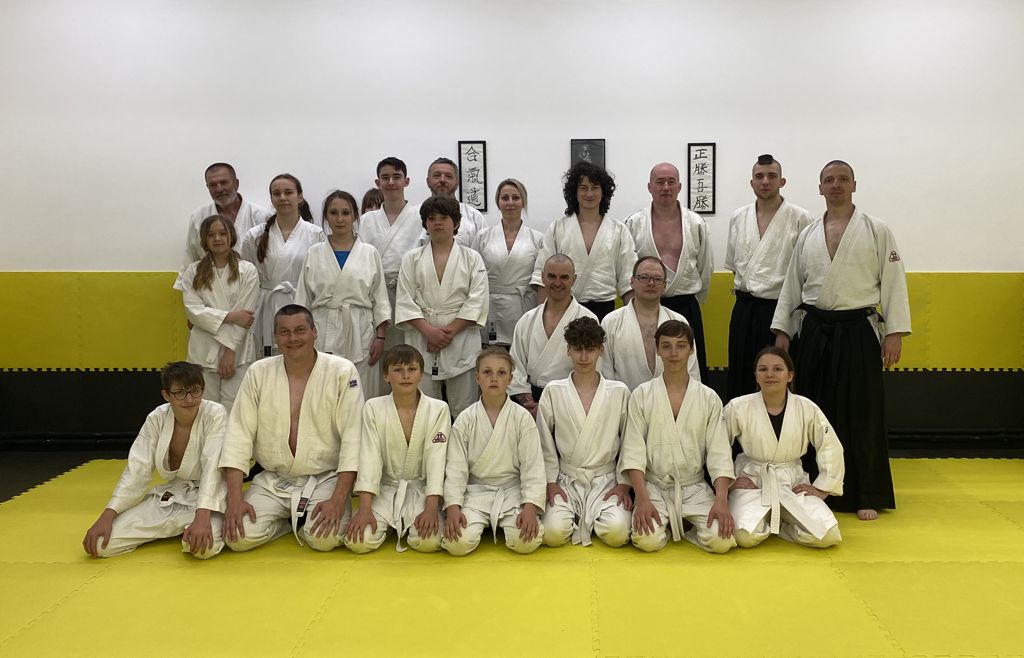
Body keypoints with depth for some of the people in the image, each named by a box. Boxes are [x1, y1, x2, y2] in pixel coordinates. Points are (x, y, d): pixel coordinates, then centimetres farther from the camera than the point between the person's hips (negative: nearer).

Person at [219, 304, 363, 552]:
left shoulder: (342, 372, -9)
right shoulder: (258, 373, -1)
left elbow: (352, 437, -12)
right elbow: (239, 434, -3)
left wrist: (338, 500, -21)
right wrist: (235, 499, -14)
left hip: (324, 479, -2)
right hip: (272, 481, 2)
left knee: (325, 538, -26)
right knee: (239, 537, -19)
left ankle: (305, 520, 10)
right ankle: (286, 519, 13)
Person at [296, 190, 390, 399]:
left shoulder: (369, 253, 5)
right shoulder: (314, 254, 7)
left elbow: (380, 298, 6)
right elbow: (303, 300, 10)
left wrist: (380, 336, -1)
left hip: (359, 332, 0)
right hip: (323, 332, 1)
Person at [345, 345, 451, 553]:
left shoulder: (438, 409, -7)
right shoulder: (373, 408, -5)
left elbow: (436, 458, -12)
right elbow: (370, 457, -10)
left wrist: (431, 508, -22)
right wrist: (364, 509, -18)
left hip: (421, 489, -1)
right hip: (384, 488, 1)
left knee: (429, 541, -26)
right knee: (359, 541, -21)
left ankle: (407, 525, 10)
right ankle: (392, 525, 12)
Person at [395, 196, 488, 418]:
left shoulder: (472, 258, 7)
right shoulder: (412, 259, 10)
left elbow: (476, 302, -2)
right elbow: (405, 301, 2)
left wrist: (450, 331, -12)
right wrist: (430, 331, -12)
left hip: (461, 341, -1)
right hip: (422, 340, 1)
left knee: (463, 408, 3)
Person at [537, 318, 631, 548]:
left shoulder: (619, 392, 1)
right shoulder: (553, 392, 1)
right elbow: (545, 444, 5)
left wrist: (624, 484, -2)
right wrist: (551, 483, -3)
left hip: (606, 480, 0)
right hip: (566, 480, 0)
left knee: (617, 532, -25)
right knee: (553, 533, -24)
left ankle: (591, 520, 9)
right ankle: (577, 520, 10)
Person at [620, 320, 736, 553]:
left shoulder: (709, 398, 3)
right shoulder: (642, 395, -1)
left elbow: (719, 454, -2)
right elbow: (633, 452, -5)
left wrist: (721, 501, -16)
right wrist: (643, 499, -18)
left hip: (695, 487, 1)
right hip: (654, 486, -1)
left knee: (721, 541, -21)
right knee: (647, 540, -26)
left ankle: (685, 527, 11)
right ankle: (664, 524, 9)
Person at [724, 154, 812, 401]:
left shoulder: (799, 218, -4)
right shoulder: (738, 218, 8)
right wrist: (742, 288, 12)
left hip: (780, 307, -4)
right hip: (745, 307, 4)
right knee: (739, 378, 9)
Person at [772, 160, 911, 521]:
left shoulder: (877, 230, 0)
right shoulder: (807, 236, 9)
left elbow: (893, 282, -2)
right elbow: (792, 286, 11)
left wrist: (894, 332, -7)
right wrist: (782, 330, 7)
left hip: (858, 332, -3)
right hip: (814, 331, 3)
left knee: (862, 414, 0)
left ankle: (867, 495, 12)